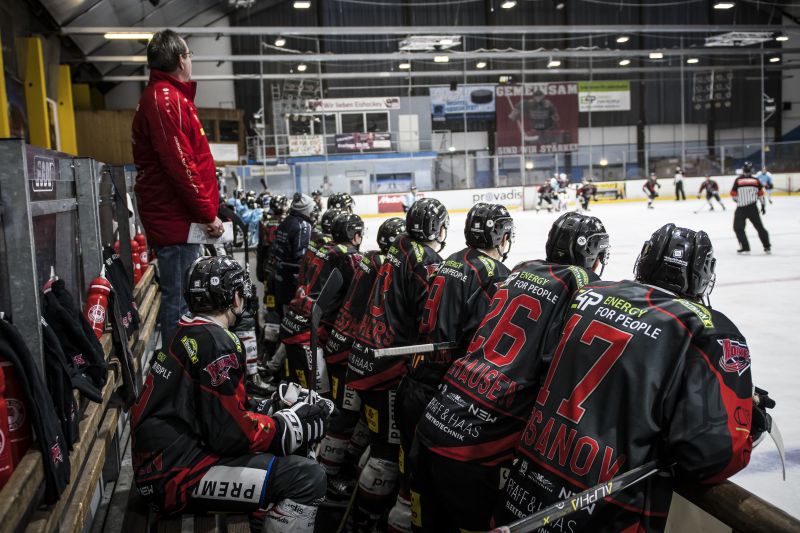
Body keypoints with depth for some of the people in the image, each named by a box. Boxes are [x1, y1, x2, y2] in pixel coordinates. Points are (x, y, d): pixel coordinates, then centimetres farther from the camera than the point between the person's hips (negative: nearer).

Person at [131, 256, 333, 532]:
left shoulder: (187, 334, 14)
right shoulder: (218, 343, -16)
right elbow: (231, 434, -19)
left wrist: (276, 406, 9)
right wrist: (294, 424, -7)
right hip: (174, 476, -10)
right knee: (307, 477, -21)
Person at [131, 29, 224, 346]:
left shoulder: (169, 96, 20)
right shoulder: (165, 98, -13)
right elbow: (179, 165, -21)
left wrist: (205, 210, 17)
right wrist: (208, 214, -15)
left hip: (177, 217, 11)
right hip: (177, 221, -11)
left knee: (180, 296, 16)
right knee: (180, 300, -6)